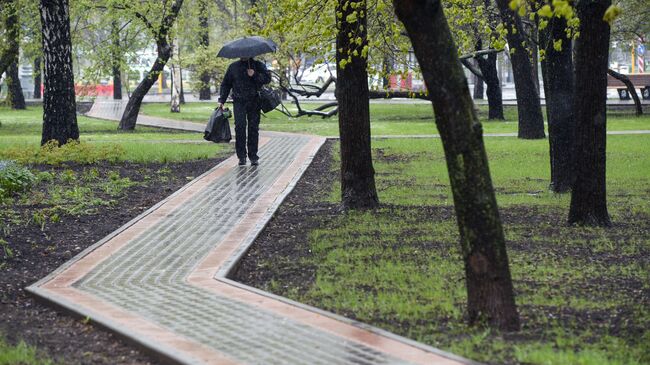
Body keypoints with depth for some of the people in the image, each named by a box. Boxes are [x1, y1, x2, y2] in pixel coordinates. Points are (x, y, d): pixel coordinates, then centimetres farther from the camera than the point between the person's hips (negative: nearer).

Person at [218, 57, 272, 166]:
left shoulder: (258, 65, 10)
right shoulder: (233, 67, 14)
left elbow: (267, 78, -1)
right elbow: (226, 84, 17)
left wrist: (254, 75, -15)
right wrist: (221, 100, 9)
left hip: (254, 102, 0)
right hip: (239, 102, 0)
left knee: (253, 128, -1)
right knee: (240, 126, -12)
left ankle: (253, 156, 6)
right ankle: (241, 156, -7)